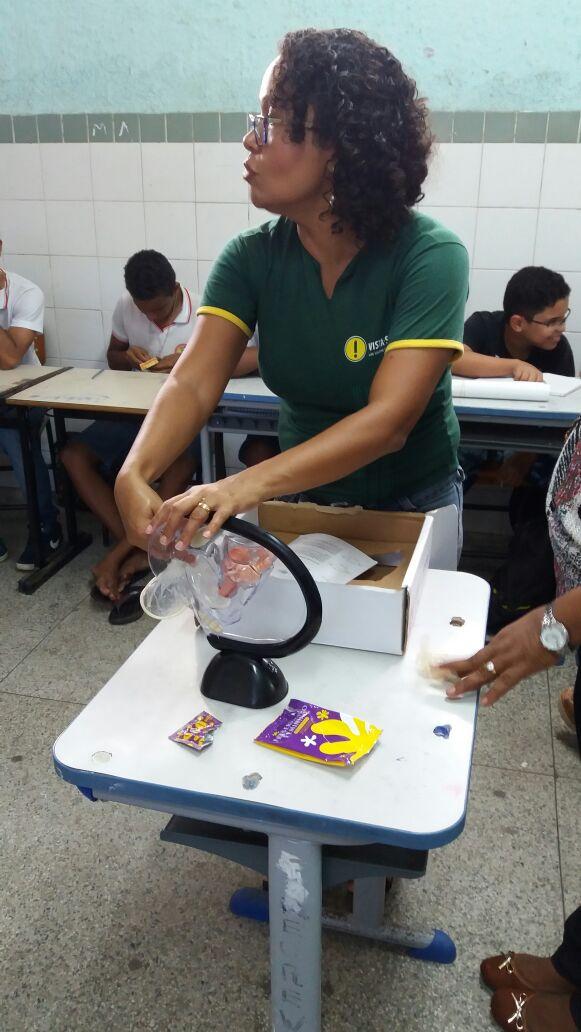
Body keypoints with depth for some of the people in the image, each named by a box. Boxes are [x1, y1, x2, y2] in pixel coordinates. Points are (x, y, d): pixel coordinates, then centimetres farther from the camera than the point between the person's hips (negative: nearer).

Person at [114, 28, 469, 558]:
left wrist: (247, 485, -46)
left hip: (413, 503, -3)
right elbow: (193, 384, -20)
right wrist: (134, 474, -40)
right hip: (302, 493, 3)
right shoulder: (251, 257, -12)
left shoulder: (431, 257, -24)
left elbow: (389, 421, -33)